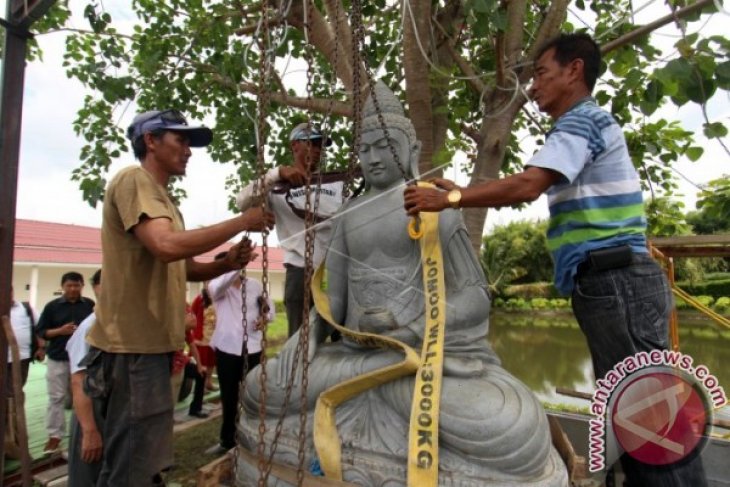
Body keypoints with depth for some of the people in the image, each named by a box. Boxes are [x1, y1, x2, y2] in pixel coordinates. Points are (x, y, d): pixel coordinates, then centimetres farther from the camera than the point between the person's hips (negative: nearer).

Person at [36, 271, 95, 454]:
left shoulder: (90, 305, 2)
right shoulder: (52, 306, 1)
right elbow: (41, 332, 2)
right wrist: (60, 331, -13)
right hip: (57, 359, 0)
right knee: (56, 398, 4)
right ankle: (54, 436, 14)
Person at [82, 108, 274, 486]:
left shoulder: (161, 197, 20)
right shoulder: (133, 180, -9)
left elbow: (182, 268, 20)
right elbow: (167, 246, -27)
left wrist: (226, 264, 0)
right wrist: (242, 221, -18)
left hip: (151, 343, 10)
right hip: (133, 346, -10)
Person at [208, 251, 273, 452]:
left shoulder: (255, 284, 4)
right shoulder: (216, 286, -4)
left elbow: (269, 304, 16)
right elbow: (221, 284, -30)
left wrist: (266, 317, -7)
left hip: (252, 348, 1)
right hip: (227, 349, -1)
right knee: (229, 398, 10)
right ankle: (228, 440, 27)